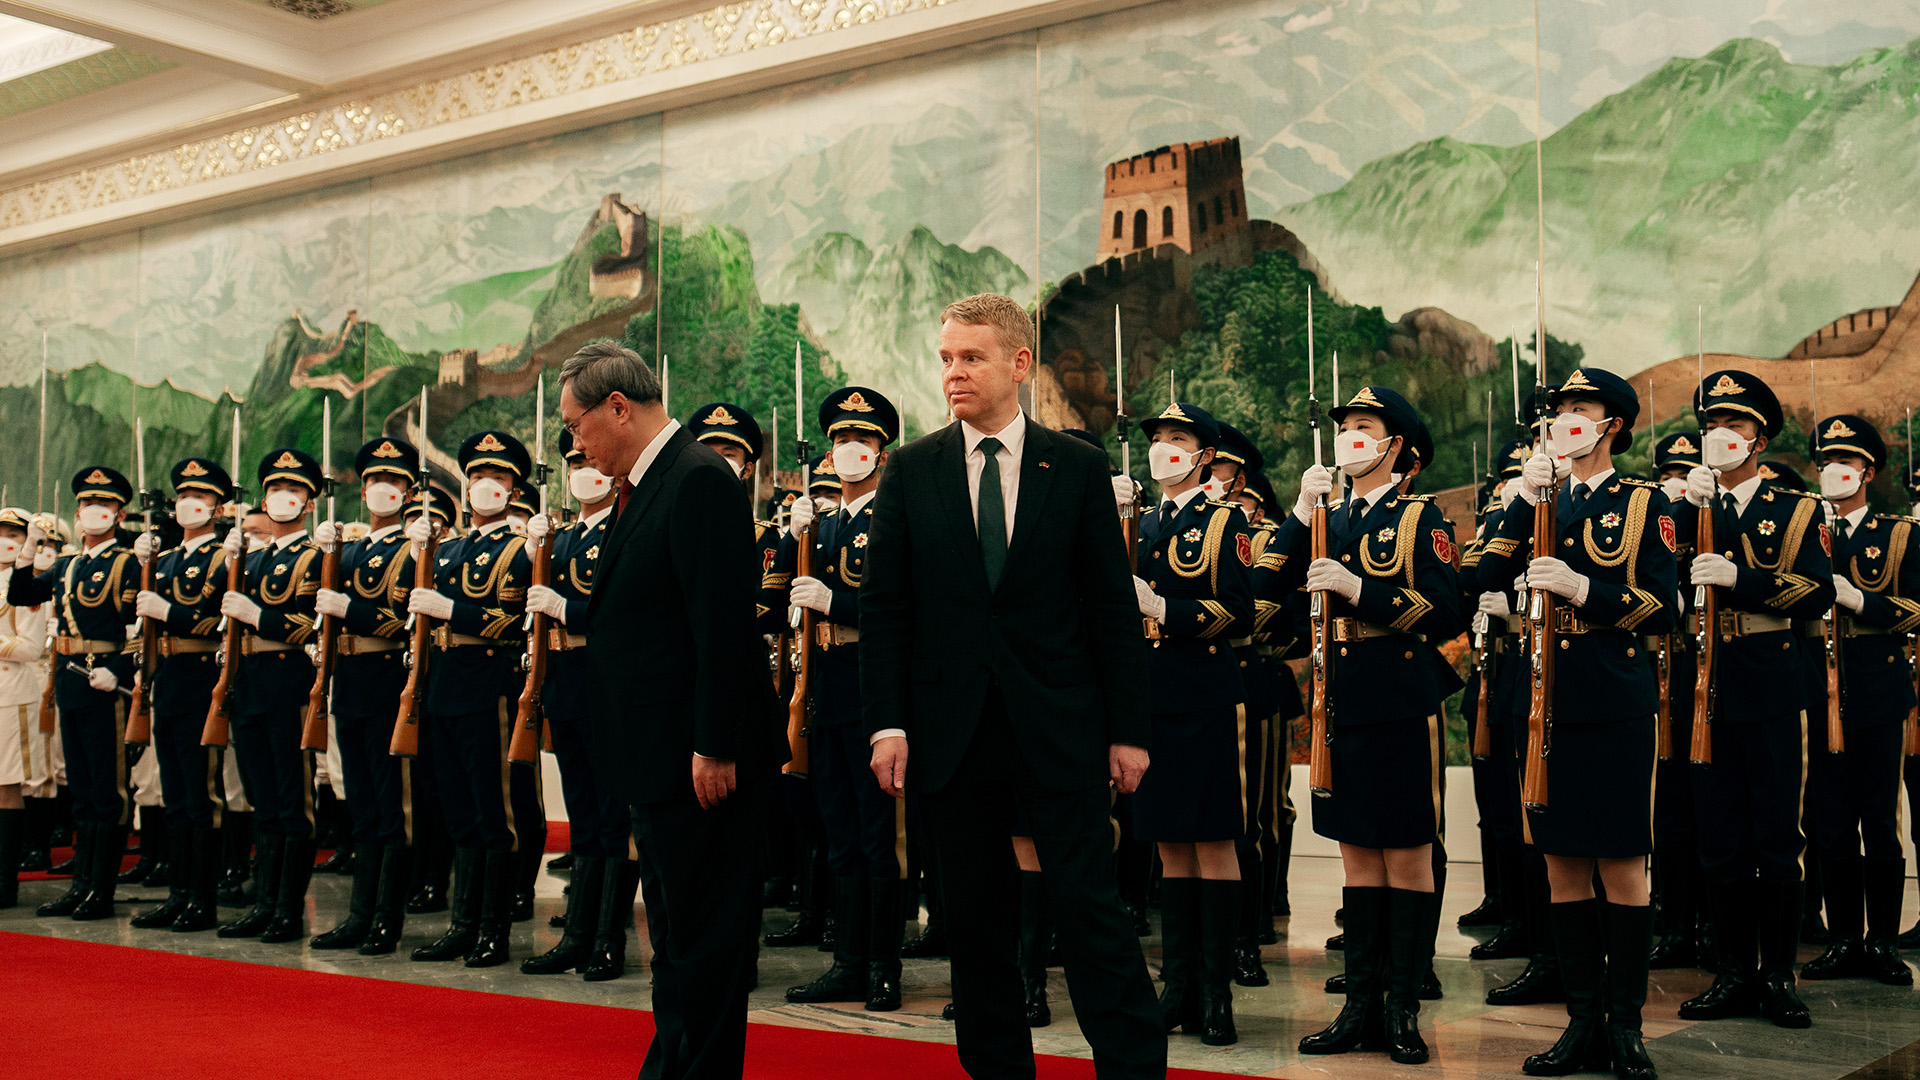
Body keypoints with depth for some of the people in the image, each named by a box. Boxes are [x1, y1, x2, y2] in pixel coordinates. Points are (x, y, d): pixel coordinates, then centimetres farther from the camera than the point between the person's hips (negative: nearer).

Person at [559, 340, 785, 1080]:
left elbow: (725, 624, -22)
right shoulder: (642, 485, 14)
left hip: (701, 762, -11)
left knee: (705, 933, -1)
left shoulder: (699, 481, -17)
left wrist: (715, 749, -23)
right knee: (673, 928, 19)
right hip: (658, 756, 11)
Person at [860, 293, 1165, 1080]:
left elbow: (1113, 608, 2)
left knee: (1091, 909, -3)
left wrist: (1128, 729, -2)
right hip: (952, 733, 2)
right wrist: (886, 723, -4)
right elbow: (882, 608, 4)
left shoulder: (1078, 468, 2)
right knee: (974, 921, 10)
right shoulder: (909, 471, 5)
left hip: (1059, 727, -2)